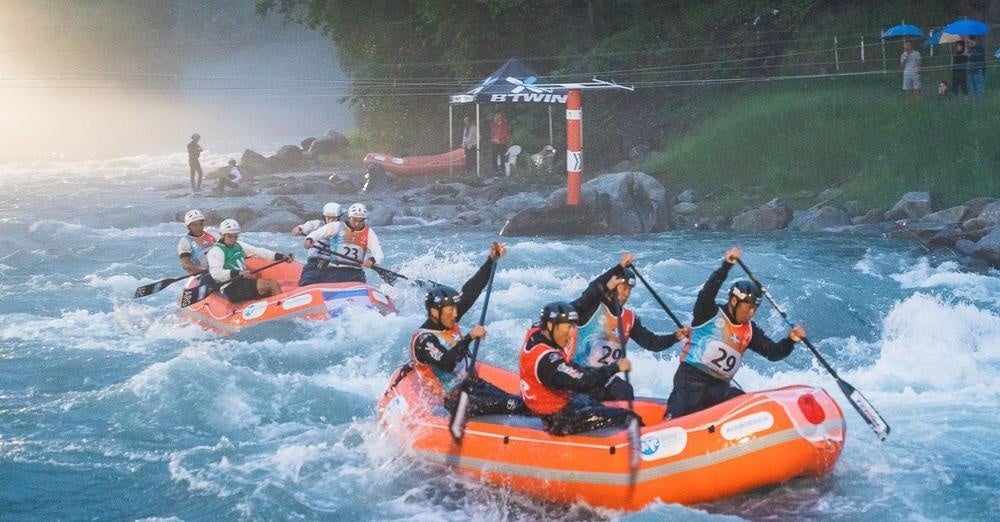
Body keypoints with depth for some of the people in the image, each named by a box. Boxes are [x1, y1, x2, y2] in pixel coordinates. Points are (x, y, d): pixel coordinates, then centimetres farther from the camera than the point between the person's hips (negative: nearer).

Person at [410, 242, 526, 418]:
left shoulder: (447, 322, 4)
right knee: (511, 405, -22)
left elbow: (470, 292, 2)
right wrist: (469, 338, -36)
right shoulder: (423, 340, -20)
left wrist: (491, 261, -4)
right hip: (451, 401, -9)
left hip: (471, 383, 9)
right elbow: (447, 364, -35)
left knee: (519, 402, -5)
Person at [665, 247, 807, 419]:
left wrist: (790, 340, -14)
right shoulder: (710, 314, -5)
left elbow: (773, 352, 7)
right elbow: (707, 293, -25)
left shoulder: (750, 331, 12)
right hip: (690, 381, -5)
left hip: (720, 388, 6)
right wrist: (726, 266, -37)